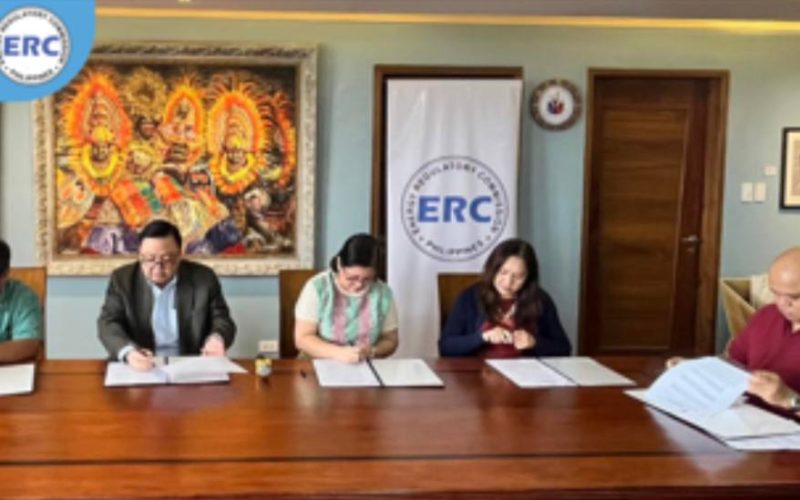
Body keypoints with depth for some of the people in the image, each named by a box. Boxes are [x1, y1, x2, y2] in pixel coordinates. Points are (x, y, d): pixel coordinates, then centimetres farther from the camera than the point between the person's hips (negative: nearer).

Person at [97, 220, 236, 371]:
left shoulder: (204, 278, 1)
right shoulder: (122, 279, 2)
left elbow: (222, 321, 2)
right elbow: (108, 324, -6)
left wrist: (216, 339, -21)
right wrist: (128, 352, -26)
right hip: (139, 370, -1)